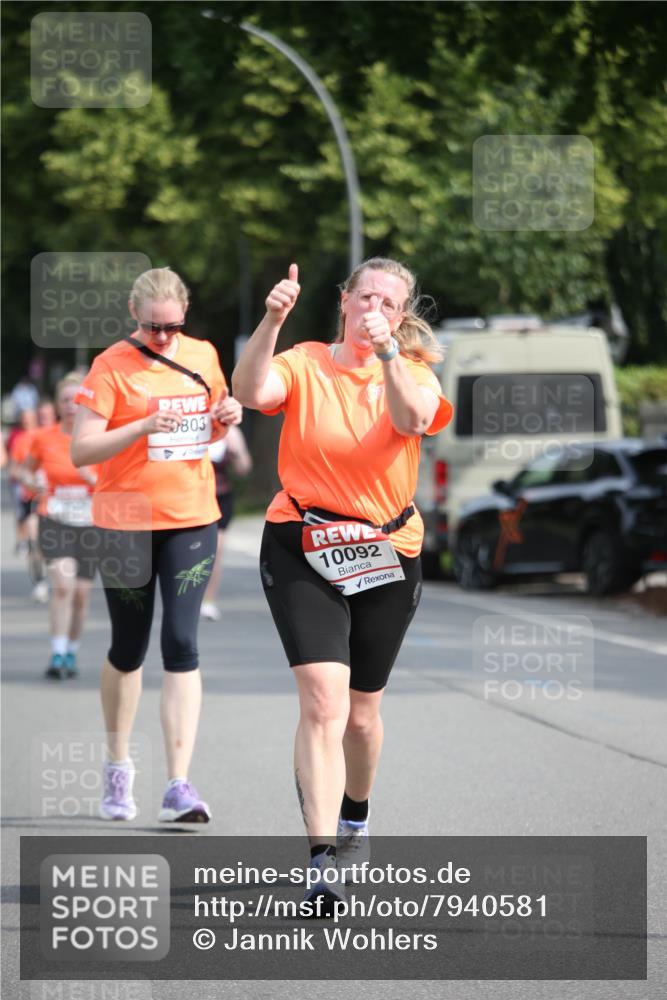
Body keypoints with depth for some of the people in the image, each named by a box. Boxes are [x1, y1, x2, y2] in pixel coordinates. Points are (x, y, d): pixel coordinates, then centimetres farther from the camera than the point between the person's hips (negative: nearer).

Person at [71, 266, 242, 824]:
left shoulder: (203, 356, 6)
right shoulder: (112, 366, -8)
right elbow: (81, 449, -13)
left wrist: (227, 419, -2)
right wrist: (143, 427, -26)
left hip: (194, 520, 2)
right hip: (126, 522, -2)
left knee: (181, 646, -8)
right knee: (129, 649, 9)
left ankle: (179, 786, -11)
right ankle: (119, 767, 30)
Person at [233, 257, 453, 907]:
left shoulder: (412, 372, 2)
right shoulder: (304, 365, -2)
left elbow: (412, 419, -20)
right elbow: (251, 391, -22)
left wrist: (387, 352, -32)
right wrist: (272, 322, -33)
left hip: (386, 558, 2)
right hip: (302, 549, -2)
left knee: (361, 712, 13)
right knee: (323, 700, -18)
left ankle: (354, 816, 44)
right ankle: (322, 859, -22)